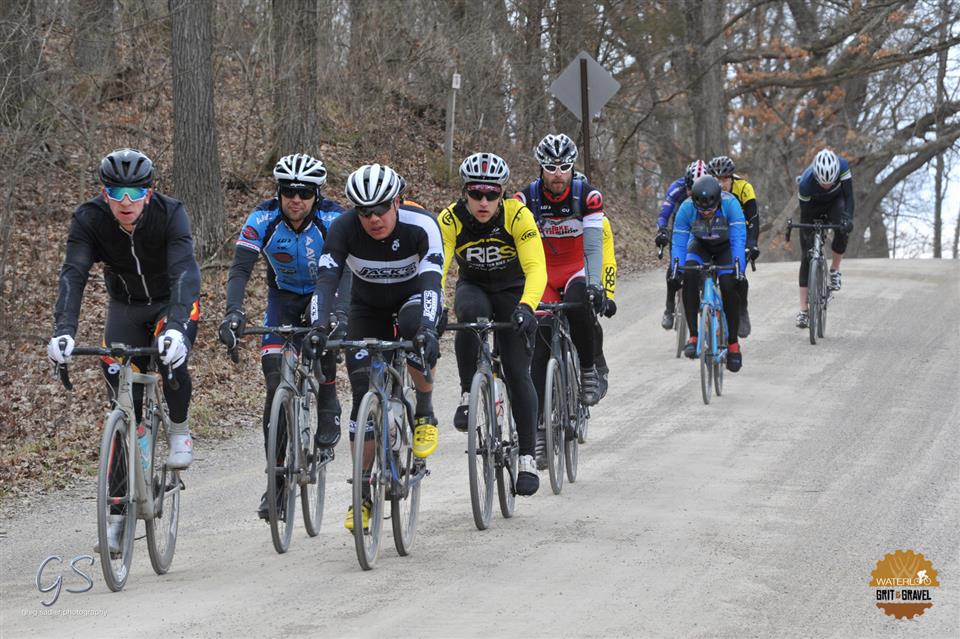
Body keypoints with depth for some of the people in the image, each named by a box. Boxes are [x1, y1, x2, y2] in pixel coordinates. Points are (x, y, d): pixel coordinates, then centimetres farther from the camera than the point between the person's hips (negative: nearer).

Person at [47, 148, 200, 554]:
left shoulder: (170, 214, -29)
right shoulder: (89, 219, -24)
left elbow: (185, 272, -40)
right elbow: (73, 276, -33)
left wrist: (175, 327, -57)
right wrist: (64, 331, -50)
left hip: (173, 303, -2)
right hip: (125, 306, 2)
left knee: (171, 358, -34)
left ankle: (179, 431, -4)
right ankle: (118, 514, 0)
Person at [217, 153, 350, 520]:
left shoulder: (333, 220, -25)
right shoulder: (263, 219, -22)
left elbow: (344, 270, -35)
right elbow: (240, 268, -28)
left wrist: (340, 312, -53)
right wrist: (233, 311, -45)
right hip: (284, 295, 1)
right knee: (276, 385, -11)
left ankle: (328, 411, -2)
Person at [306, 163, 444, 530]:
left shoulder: (421, 225, -32)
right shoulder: (344, 229, -27)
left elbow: (431, 281, -40)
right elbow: (326, 281, -34)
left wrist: (427, 329, -56)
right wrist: (318, 327, -51)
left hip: (414, 296, -2)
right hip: (368, 304, 2)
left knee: (416, 329, -37)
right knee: (364, 392, -9)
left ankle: (425, 414, -11)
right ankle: (363, 495, -1)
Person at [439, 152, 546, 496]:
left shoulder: (517, 215, -27)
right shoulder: (450, 219, -23)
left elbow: (536, 268, -35)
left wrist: (526, 307, -53)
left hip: (513, 291, -1)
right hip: (473, 288, 1)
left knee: (517, 374, -9)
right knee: (470, 314, -36)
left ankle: (527, 457, 2)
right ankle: (468, 396, -20)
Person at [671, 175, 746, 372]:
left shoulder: (730, 204, -35)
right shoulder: (687, 208, -31)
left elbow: (738, 239, -37)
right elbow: (678, 243, -29)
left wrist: (739, 269, -47)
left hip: (725, 247, -1)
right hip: (700, 245, 1)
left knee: (729, 286, -21)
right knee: (690, 276, -28)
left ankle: (733, 342, -2)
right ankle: (693, 336, -23)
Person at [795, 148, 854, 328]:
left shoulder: (842, 166, -34)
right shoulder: (806, 183, -36)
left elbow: (848, 195, -31)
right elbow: (805, 215, -26)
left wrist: (848, 217, -48)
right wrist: (808, 240, -29)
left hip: (835, 201, 1)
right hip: (814, 206, -1)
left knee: (843, 230, -33)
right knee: (807, 255, -8)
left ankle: (835, 270, -7)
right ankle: (803, 310, -5)